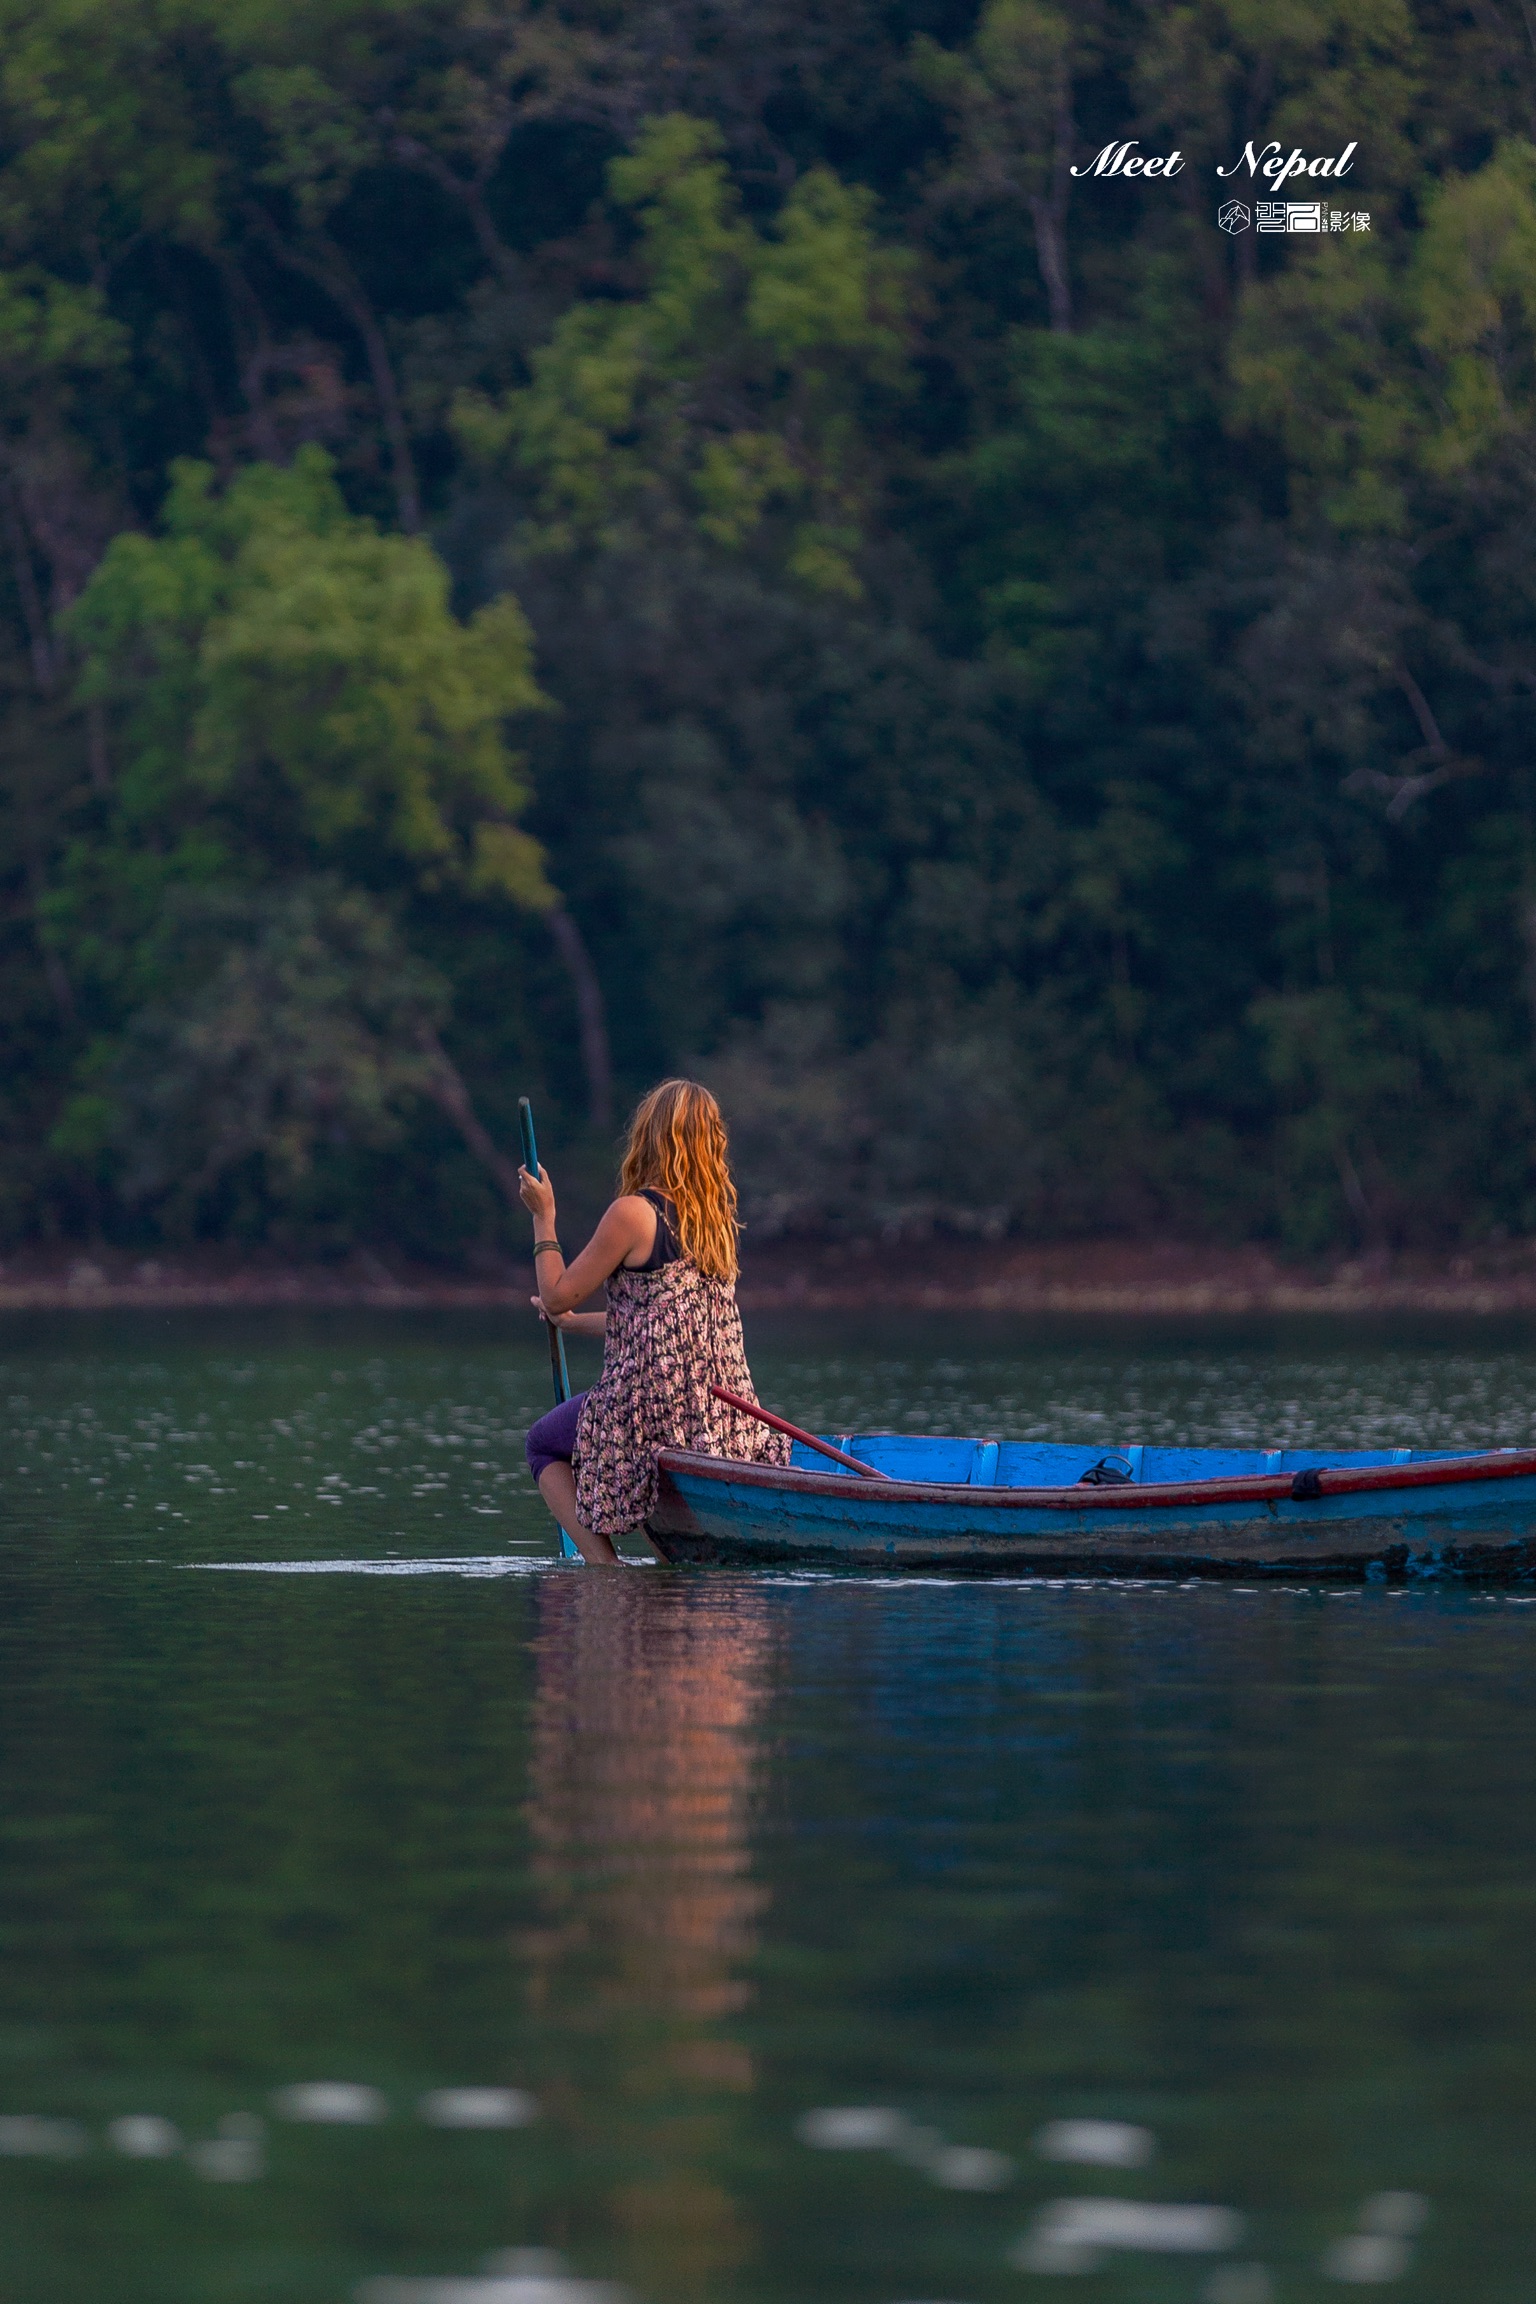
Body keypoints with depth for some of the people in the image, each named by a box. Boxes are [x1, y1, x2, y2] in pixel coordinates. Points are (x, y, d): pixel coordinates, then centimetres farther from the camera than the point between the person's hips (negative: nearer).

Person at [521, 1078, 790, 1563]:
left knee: (544, 1443, 22)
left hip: (650, 1404, -7)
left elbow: (556, 1295, -6)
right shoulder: (718, 1218, 10)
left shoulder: (634, 1213, -13)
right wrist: (573, 1321, 32)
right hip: (722, 1410, 7)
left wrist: (543, 1218, 7)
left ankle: (603, 1564, 4)